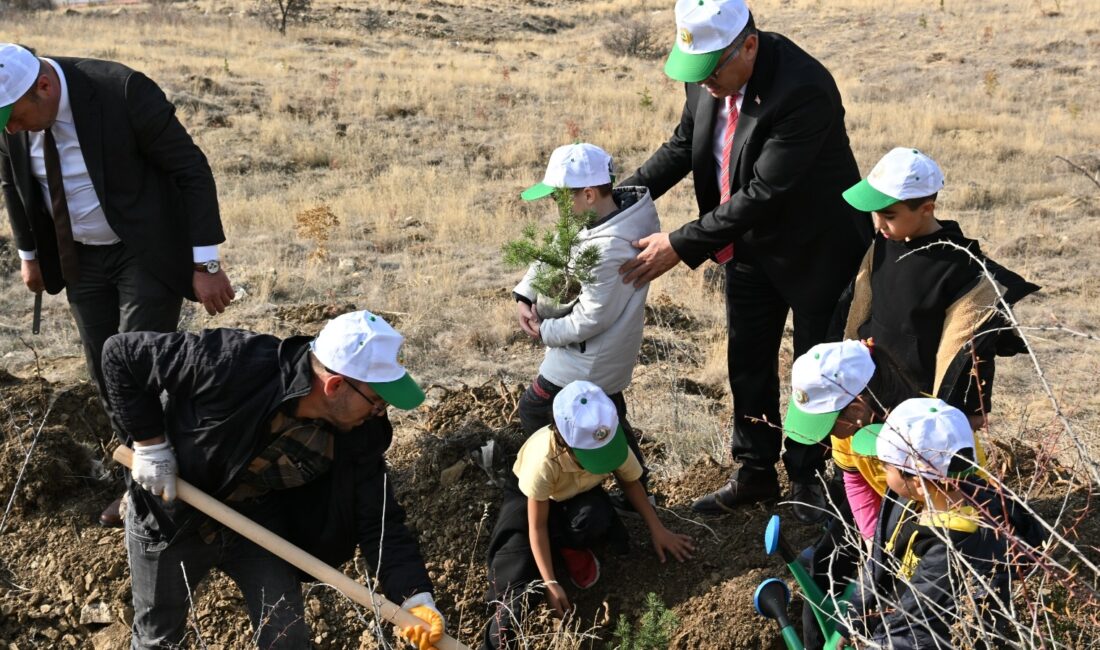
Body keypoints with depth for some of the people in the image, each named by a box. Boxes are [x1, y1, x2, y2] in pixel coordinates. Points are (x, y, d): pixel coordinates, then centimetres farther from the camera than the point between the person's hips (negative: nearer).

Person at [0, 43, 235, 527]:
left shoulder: (124, 92, -27)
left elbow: (193, 170, -20)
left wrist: (206, 264, -21)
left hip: (147, 252, -5)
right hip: (79, 257, 6)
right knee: (105, 376, 11)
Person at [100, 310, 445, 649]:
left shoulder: (359, 432, -22)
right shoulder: (233, 365, -38)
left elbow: (380, 519, -16)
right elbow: (121, 352, -28)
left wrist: (416, 596, -28)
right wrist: (149, 444, -25)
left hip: (258, 519, 3)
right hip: (171, 514, -3)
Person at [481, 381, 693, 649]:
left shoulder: (611, 441, -32)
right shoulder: (544, 459, -42)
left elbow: (630, 482, -7)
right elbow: (537, 526, -30)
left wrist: (657, 530, -5)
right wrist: (550, 584, -32)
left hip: (577, 493, 4)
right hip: (530, 495, -3)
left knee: (595, 517, -33)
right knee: (516, 572, -28)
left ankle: (571, 548, -1)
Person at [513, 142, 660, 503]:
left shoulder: (610, 250, -34)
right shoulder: (622, 207, -5)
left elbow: (589, 321, -29)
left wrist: (544, 331, -13)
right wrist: (524, 296, -6)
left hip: (589, 360, -9)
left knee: (535, 409, 9)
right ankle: (635, 484, 39)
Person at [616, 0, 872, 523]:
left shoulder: (804, 90, -34)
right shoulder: (708, 72, -11)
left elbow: (764, 192, -34)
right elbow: (685, 144, 4)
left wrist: (680, 246, -32)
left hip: (815, 247, -7)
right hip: (749, 243, 7)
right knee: (748, 361, 16)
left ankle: (807, 477, 31)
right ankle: (754, 474, 34)